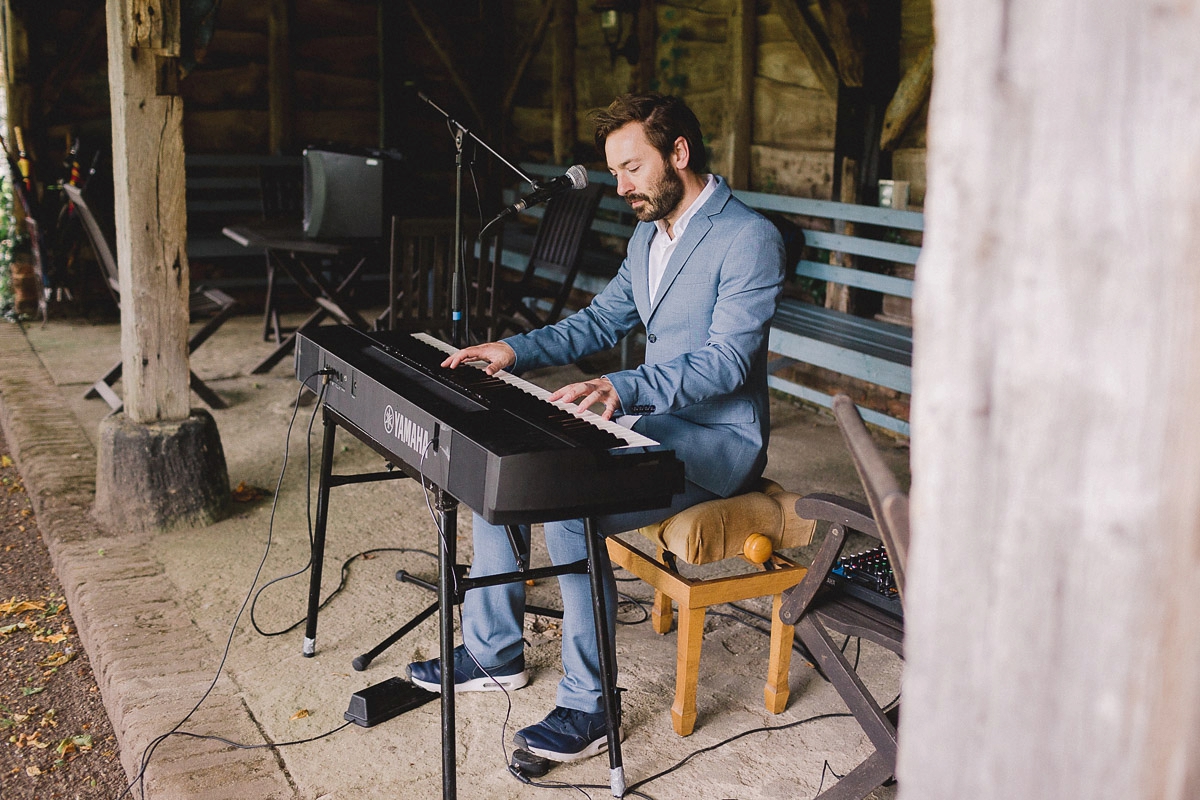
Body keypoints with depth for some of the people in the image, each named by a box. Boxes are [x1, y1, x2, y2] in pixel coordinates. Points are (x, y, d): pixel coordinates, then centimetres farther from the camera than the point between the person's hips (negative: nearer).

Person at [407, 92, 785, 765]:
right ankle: (494, 653, 10)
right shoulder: (649, 234, 12)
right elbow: (602, 320, 19)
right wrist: (517, 349, 2)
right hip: (645, 419, 9)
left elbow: (726, 361, -25)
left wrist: (623, 387, -38)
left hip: (718, 438, -9)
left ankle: (587, 705, -14)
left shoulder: (750, 239, -16)